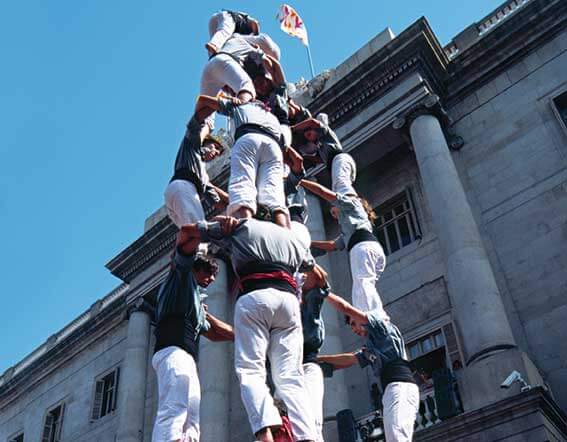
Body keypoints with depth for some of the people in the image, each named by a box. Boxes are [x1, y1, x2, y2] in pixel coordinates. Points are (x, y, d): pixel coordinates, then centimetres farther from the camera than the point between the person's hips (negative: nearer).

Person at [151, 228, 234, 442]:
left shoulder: (195, 300, 37)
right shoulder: (183, 272, 16)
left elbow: (214, 333, 44)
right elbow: (186, 235, 0)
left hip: (187, 358, 9)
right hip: (174, 351, -9)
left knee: (190, 424, -2)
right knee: (173, 412, -25)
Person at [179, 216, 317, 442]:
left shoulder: (241, 226, 23)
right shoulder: (292, 237, 33)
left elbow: (188, 229, 25)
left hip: (254, 296, -3)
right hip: (288, 298, 3)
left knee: (250, 369, -8)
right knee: (290, 375, -2)